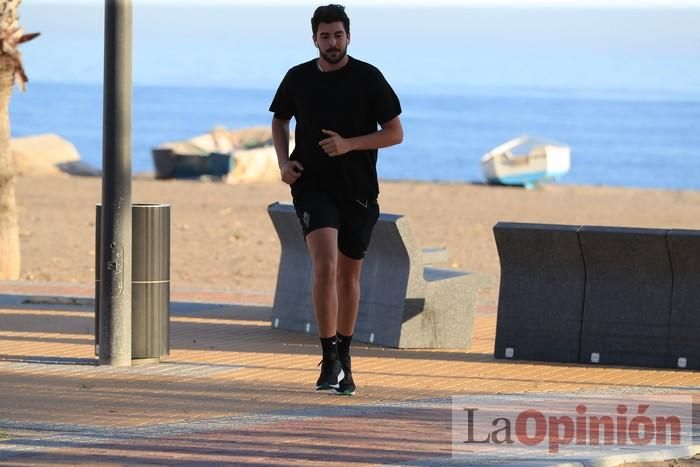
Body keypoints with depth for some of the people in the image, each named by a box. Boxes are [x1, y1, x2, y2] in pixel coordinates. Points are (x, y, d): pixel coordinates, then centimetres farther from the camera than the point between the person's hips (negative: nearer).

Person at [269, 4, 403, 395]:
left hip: (358, 191, 1)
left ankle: (344, 358, 29)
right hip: (313, 187, -1)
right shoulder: (298, 79, 3)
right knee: (325, 267, -20)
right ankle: (330, 361, -19)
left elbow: (396, 133, -3)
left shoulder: (368, 78, -4)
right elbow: (280, 120, 21)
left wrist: (349, 144, -17)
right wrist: (284, 161, 4)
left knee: (349, 276, 12)